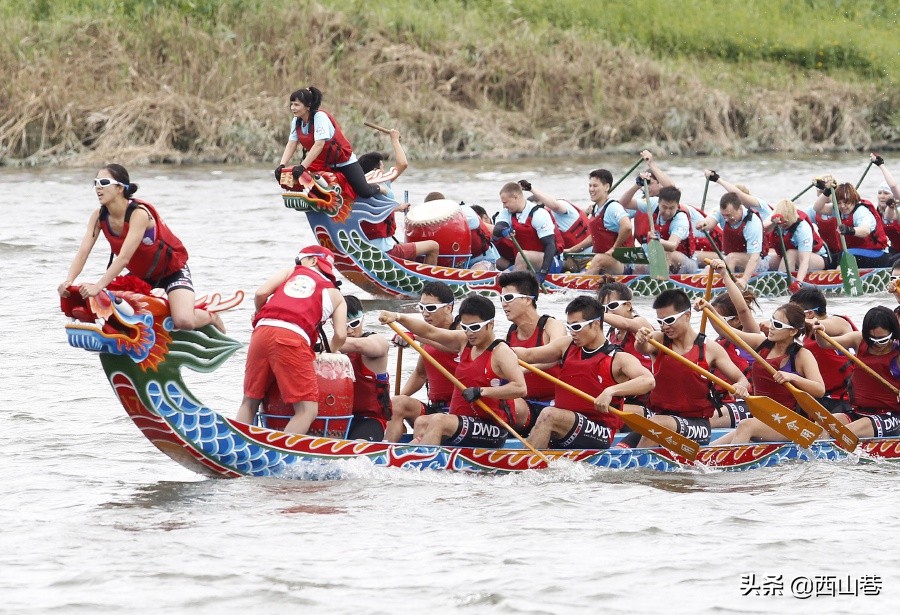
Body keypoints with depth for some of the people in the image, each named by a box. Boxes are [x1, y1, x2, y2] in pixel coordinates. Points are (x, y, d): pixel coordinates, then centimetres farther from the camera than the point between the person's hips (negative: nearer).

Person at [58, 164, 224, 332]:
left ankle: (211, 316, 10)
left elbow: (124, 258, -39)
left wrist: (98, 287, -49)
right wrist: (68, 281, -36)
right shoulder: (99, 216, -11)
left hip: (172, 270, -7)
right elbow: (83, 252, -18)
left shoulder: (139, 214, -31)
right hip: (141, 274, 7)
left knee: (184, 321, -27)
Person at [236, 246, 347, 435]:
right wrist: (330, 353, 32)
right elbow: (340, 335, 10)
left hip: (261, 333, 3)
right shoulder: (335, 295, 23)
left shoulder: (290, 273, 26)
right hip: (292, 338, -3)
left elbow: (261, 293, 11)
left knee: (249, 402, 17)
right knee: (308, 410, -2)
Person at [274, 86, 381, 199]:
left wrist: (302, 167, -41)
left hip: (344, 161, -7)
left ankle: (378, 188, 26)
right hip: (322, 163, 7)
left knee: (365, 193, -12)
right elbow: (291, 144, -9)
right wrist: (281, 166, -25)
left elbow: (319, 145, -35)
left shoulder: (320, 117, -27)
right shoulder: (296, 121, -4)